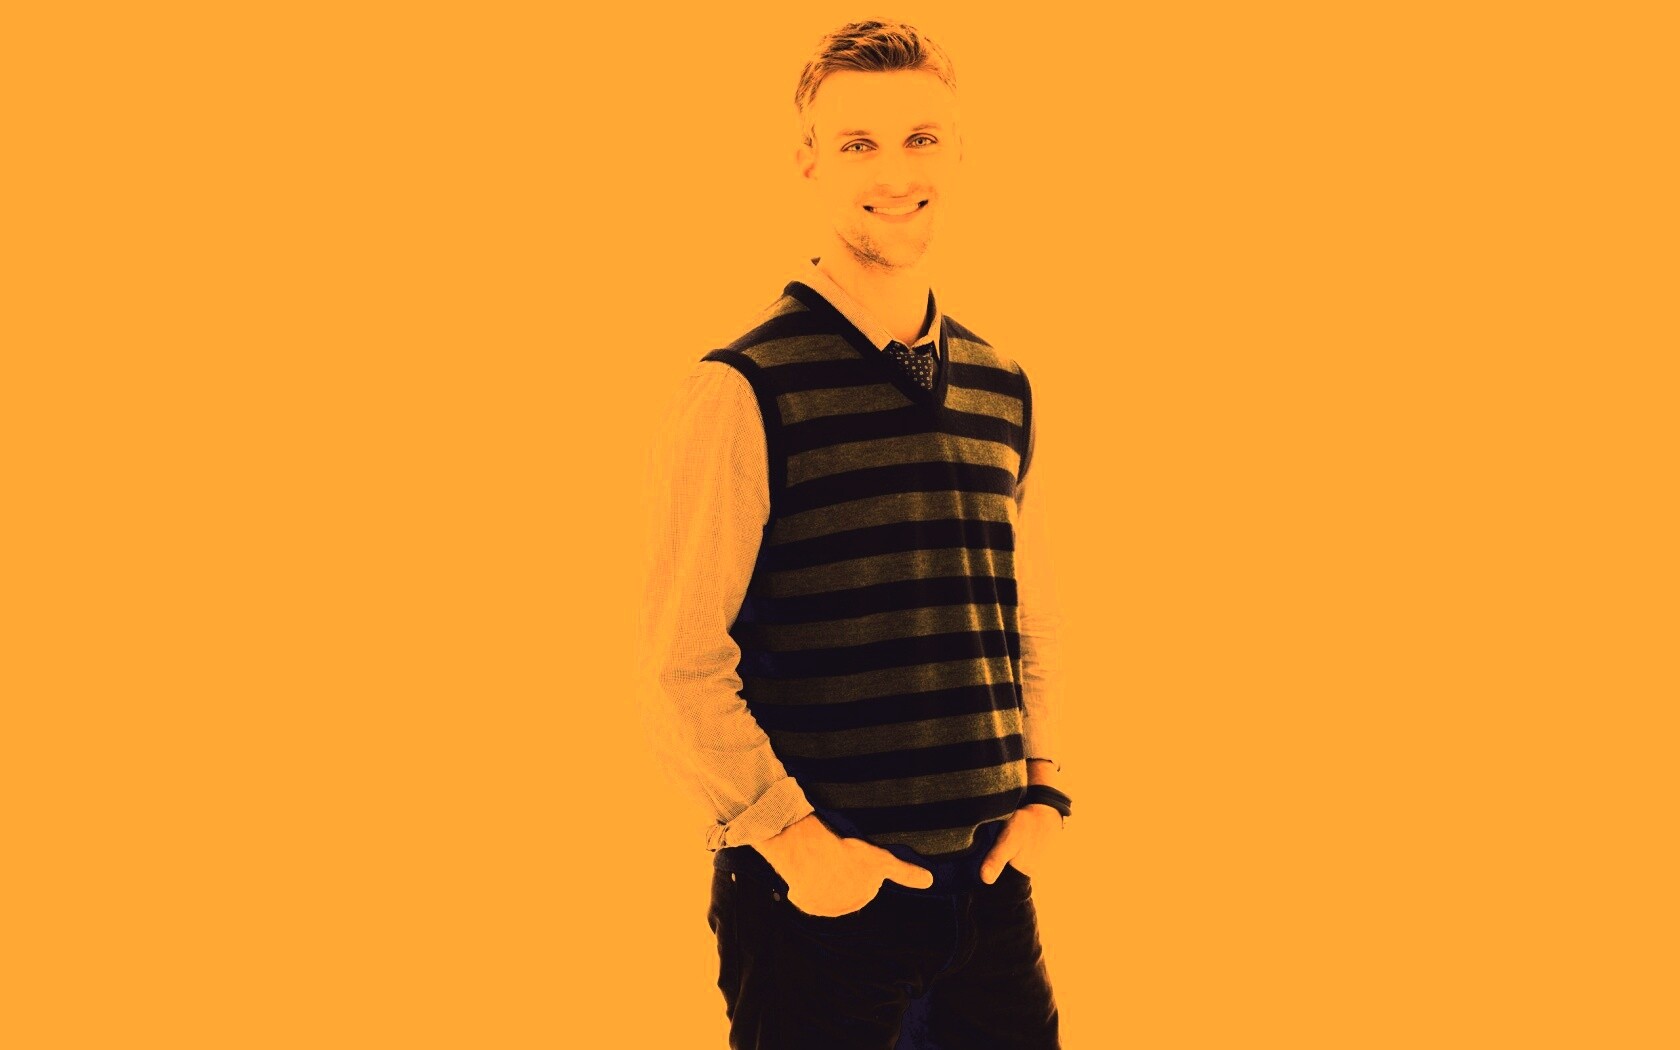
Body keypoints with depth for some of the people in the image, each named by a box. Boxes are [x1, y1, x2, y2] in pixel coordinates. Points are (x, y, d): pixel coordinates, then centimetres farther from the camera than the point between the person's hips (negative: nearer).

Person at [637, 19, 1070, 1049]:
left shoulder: (1003, 391, 10)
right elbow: (682, 672, -12)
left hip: (989, 886, 5)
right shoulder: (742, 394, -9)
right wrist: (794, 839, -16)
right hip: (820, 891, -5)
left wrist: (1040, 792, 5)